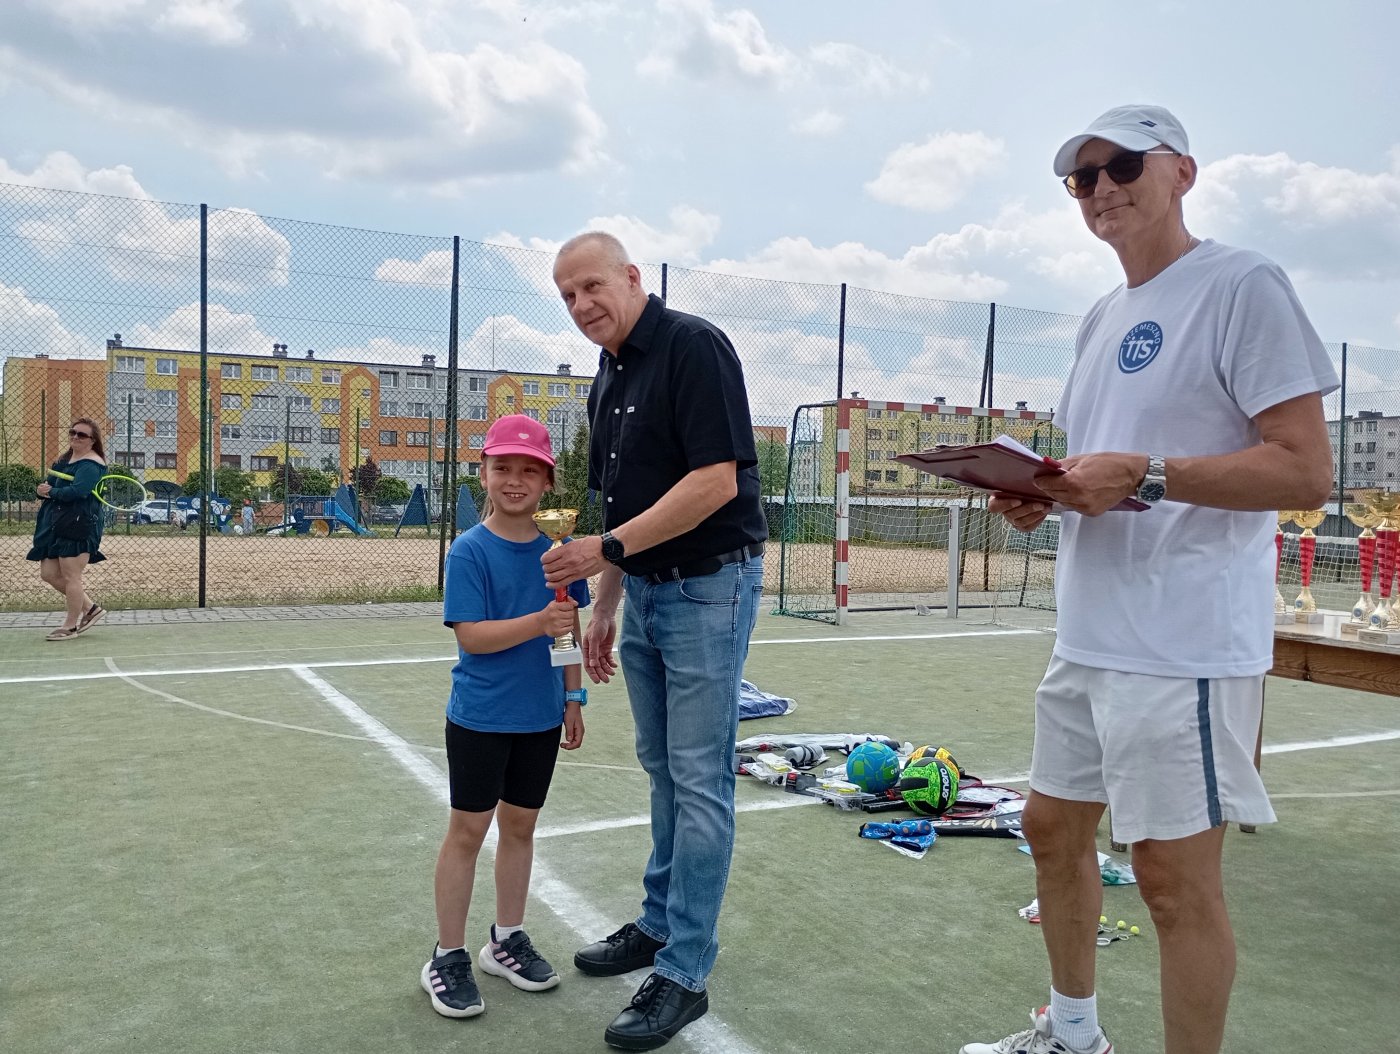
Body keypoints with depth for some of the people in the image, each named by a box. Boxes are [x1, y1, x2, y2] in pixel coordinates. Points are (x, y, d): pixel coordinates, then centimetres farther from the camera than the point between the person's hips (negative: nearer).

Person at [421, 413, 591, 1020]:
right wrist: (538, 623, -29)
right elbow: (471, 635, -19)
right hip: (480, 717, -4)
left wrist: (573, 698, 8)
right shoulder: (470, 550, -13)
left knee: (520, 823, 15)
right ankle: (448, 957, 19)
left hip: (540, 717, 4)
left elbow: (570, 630, 8)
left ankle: (507, 940, 31)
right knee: (468, 829, 5)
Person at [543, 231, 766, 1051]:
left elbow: (716, 481, -23)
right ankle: (660, 924, 31)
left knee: (699, 782, -3)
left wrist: (606, 549, -23)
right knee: (664, 771, 17)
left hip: (709, 589, -9)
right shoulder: (609, 379, 12)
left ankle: (684, 975, 7)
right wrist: (604, 608, 15)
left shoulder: (694, 347, -14)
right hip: (645, 592, 9)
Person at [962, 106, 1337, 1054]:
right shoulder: (1101, 318, 16)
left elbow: (1306, 471, -15)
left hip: (1185, 646, -9)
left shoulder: (1243, 285, -8)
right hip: (1089, 639, 9)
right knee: (1055, 826, 18)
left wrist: (1143, 475, -23)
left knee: (1175, 875, -1)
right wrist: (1042, 496, 2)